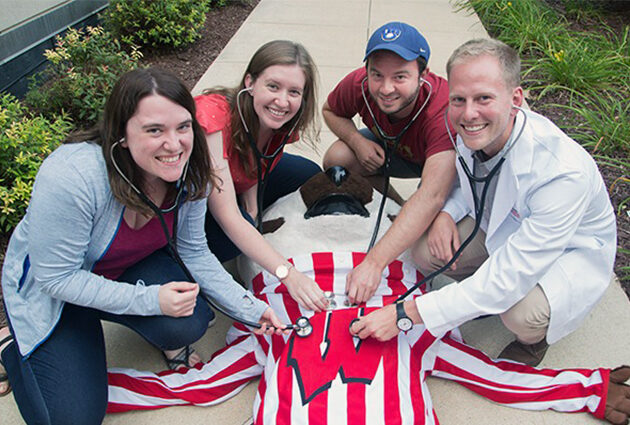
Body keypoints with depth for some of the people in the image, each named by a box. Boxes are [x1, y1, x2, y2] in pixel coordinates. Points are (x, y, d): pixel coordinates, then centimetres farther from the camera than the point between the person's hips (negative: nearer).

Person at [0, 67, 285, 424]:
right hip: (48, 289, -3)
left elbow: (194, 253, -7)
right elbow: (58, 278, -28)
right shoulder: (70, 178, -37)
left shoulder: (188, 172, -19)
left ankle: (171, 344, 13)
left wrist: (250, 308, -14)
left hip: (132, 267, 4)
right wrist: (151, 300, -34)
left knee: (189, 326, -25)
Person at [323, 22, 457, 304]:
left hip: (450, 163, -5)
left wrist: (373, 263, -60)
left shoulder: (445, 110, -42)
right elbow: (330, 111, -1)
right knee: (337, 157, -21)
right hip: (392, 151, 5)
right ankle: (398, 208, -1)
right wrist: (358, 140, -24)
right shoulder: (359, 85, -26)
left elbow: (432, 196, -53)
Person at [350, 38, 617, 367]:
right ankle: (484, 296, 12)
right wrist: (446, 212, -18)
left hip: (573, 252, -5)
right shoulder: (472, 132, -18)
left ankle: (534, 339, 4)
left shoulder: (562, 172, -39)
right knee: (425, 251, -17)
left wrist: (406, 314, -39)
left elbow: (511, 275, -40)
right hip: (499, 228, 6)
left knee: (523, 312, -35)